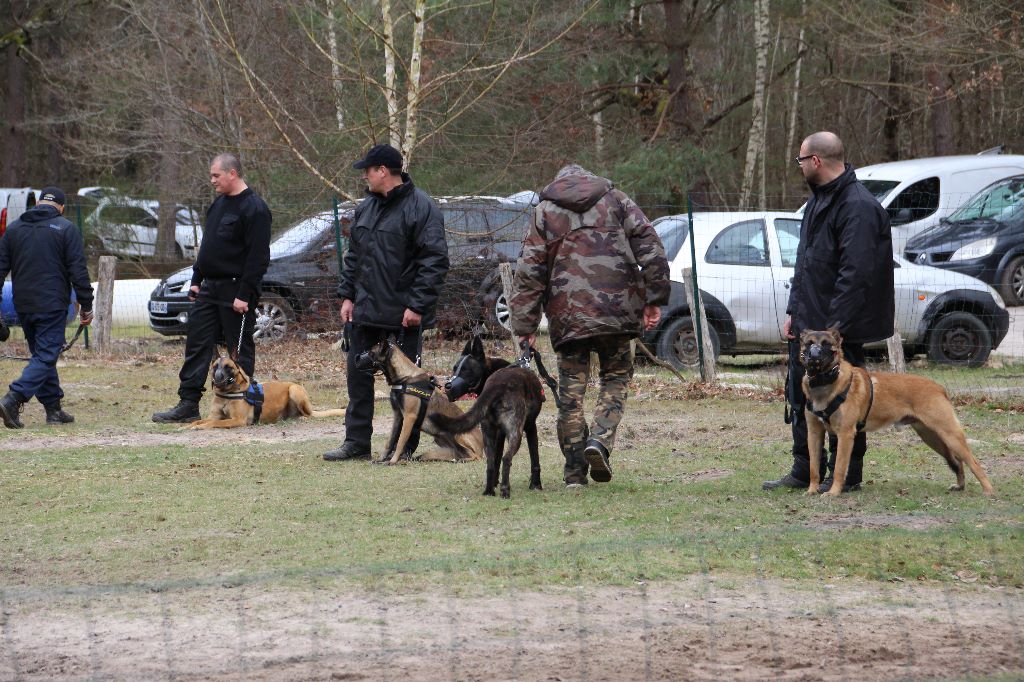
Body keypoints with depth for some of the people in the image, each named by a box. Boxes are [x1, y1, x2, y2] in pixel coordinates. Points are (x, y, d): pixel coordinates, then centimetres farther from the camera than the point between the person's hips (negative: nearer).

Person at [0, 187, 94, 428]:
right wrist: (86, 306, -1)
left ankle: (53, 408, 16)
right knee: (46, 356, -5)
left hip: (23, 306, 5)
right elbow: (78, 271, -7)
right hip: (52, 305, -5)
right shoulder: (66, 229, -4)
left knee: (43, 354, 16)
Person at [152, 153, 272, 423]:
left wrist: (244, 295, -21)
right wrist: (196, 279, 16)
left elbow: (258, 258, -18)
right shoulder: (218, 204, 15)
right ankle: (188, 405, 7)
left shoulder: (254, 208, -14)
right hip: (209, 288, 9)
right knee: (197, 344, 5)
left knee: (240, 349, 0)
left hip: (235, 292, -9)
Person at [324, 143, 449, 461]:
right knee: (358, 375, 8)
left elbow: (435, 261, -15)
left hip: (404, 315, -7)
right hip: (365, 311, 7)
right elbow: (353, 255, 20)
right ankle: (356, 442, 16)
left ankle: (405, 446, 11)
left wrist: (417, 305, -18)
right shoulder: (366, 208, 12)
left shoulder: (421, 207, -12)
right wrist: (347, 295, 10)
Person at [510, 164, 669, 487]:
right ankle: (600, 438, -9)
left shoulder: (544, 212, 12)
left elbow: (529, 272, 5)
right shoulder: (616, 200, 13)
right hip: (616, 308, 0)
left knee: (572, 387, 7)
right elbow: (650, 247, 2)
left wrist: (525, 325, 5)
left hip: (568, 313, 0)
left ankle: (575, 469, 5)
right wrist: (654, 299, 3)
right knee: (616, 376, 14)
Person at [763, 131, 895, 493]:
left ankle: (846, 475, 7)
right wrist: (794, 310, 15)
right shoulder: (818, 200, 14)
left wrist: (835, 325, -24)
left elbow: (856, 273, -23)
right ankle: (804, 470, 23)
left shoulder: (858, 206, -18)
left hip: (840, 326, -10)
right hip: (808, 321, 10)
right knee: (801, 395, 14)